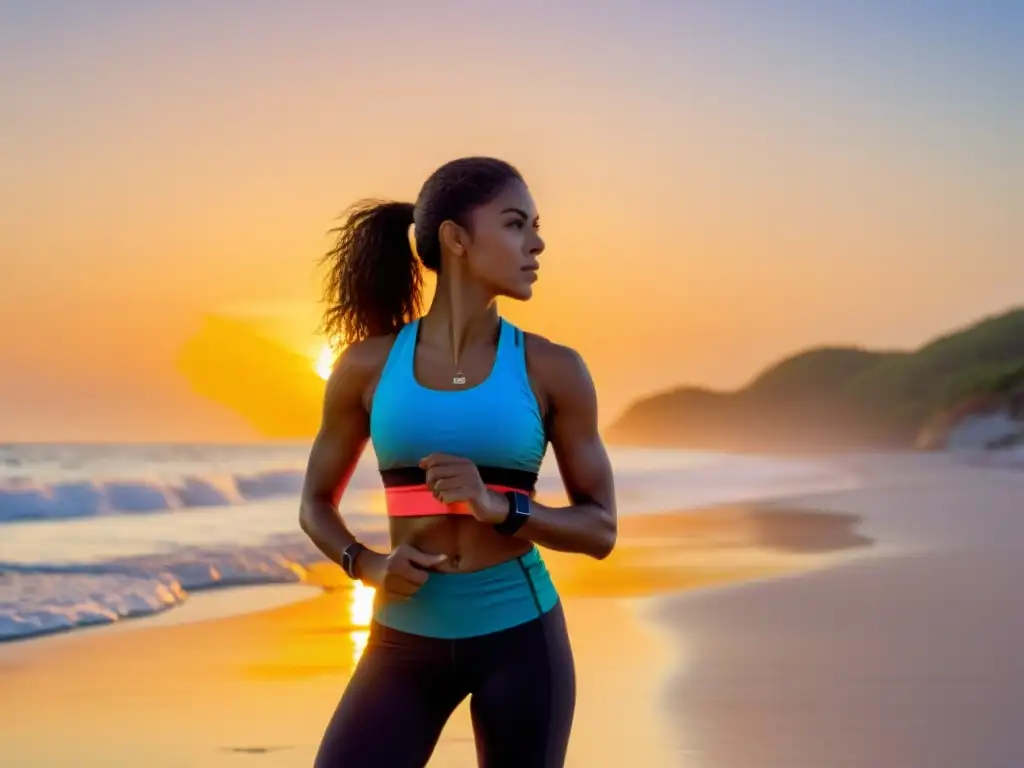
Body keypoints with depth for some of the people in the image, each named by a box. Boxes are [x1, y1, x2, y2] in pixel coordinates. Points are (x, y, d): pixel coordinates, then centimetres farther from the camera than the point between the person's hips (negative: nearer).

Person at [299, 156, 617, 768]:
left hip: (520, 637, 0)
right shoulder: (369, 366, 0)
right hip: (406, 641, 0)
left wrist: (500, 508, -17)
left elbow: (601, 530, 1)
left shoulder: (553, 370, -2)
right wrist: (368, 565, -10)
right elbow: (316, 505, 11)